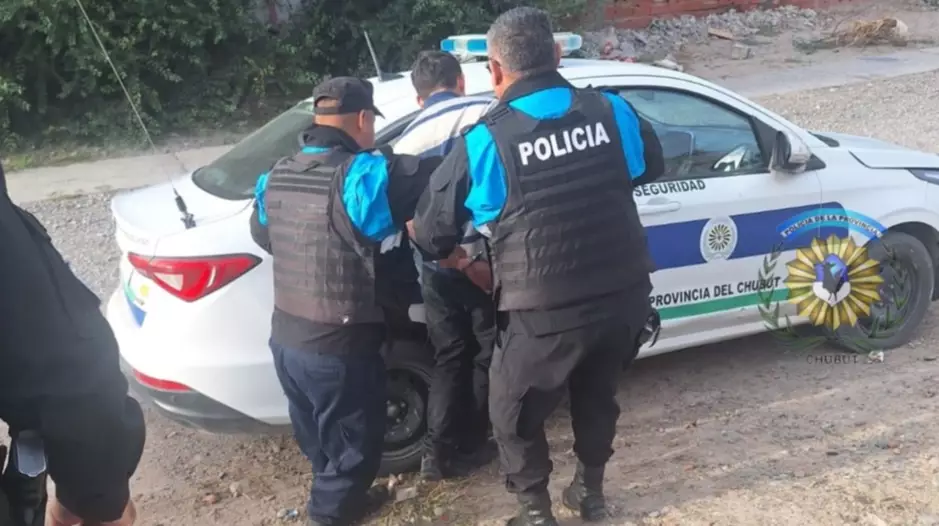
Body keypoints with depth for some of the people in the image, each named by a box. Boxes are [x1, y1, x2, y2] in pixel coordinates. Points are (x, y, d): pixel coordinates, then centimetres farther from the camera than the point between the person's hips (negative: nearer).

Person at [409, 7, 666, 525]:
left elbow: (430, 230, -2)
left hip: (546, 315, -4)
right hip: (624, 299, 5)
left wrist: (455, 256, 20)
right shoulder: (613, 112, -3)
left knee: (514, 414, 20)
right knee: (597, 395, 30)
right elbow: (651, 167, 19)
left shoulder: (485, 142, -12)